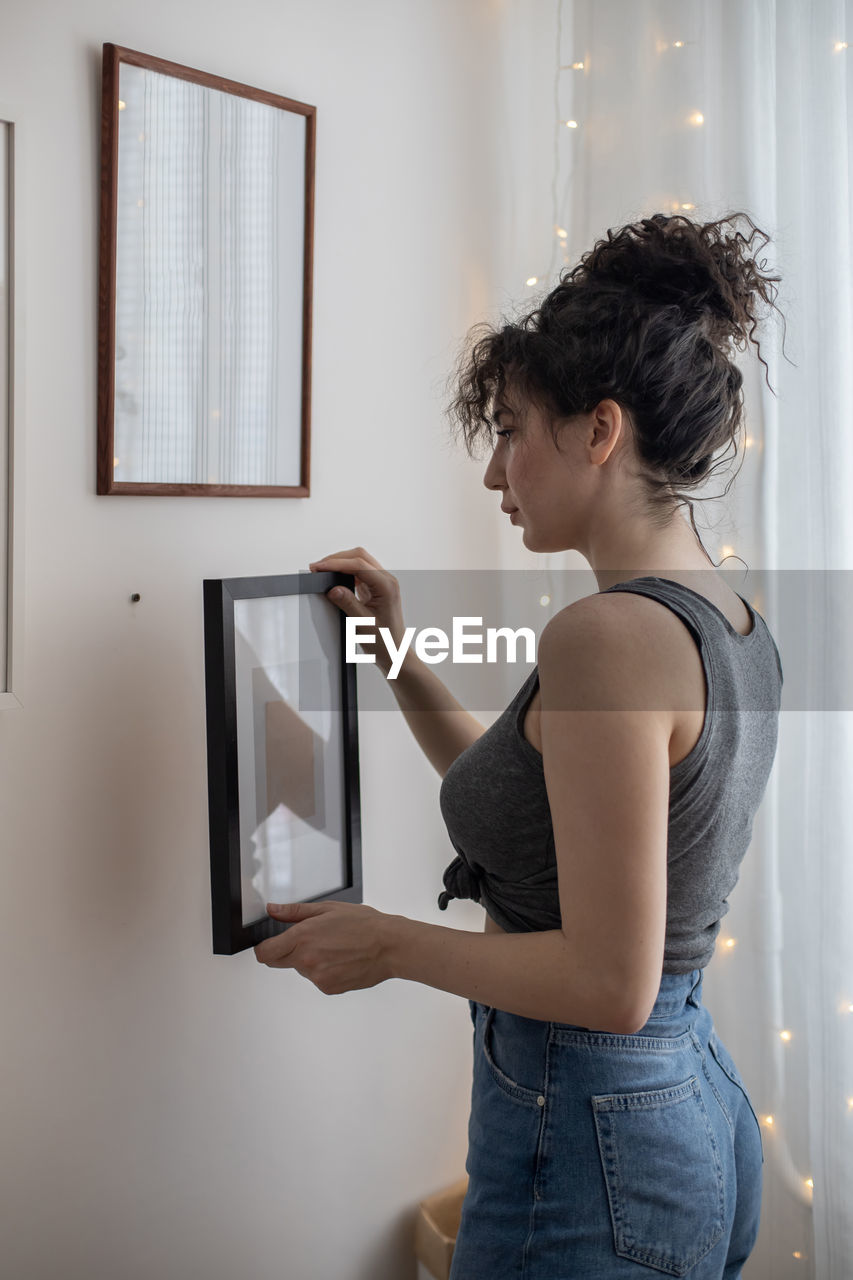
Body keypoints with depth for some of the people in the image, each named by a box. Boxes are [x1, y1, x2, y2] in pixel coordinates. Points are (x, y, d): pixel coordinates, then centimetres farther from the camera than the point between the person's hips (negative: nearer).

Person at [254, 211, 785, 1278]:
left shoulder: (610, 633, -24)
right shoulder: (736, 625, 5)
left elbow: (610, 979, -26)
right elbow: (531, 809, 16)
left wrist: (391, 944, -13)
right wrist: (398, 659, 12)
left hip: (586, 1150, -9)